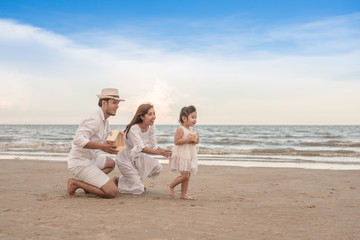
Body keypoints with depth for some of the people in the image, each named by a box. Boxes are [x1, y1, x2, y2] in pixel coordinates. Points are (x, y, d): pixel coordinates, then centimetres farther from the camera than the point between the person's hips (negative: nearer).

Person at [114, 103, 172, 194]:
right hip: (126, 159, -7)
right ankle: (118, 181, 13)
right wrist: (159, 152, -48)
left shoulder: (151, 127, -6)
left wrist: (164, 152, -24)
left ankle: (137, 180, 9)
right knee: (138, 190, -13)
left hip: (138, 158, 8)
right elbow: (141, 148, -37)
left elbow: (153, 146, -5)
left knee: (157, 167, -17)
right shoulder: (134, 129, -28)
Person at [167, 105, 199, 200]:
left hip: (189, 156, 9)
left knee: (187, 176, 8)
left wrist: (195, 141, 3)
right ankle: (171, 186, 7)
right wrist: (188, 139, -23)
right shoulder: (181, 129, -12)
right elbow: (176, 141, -19)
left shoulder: (190, 131, 15)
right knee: (185, 175, -12)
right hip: (181, 156, -9)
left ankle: (184, 194, 15)